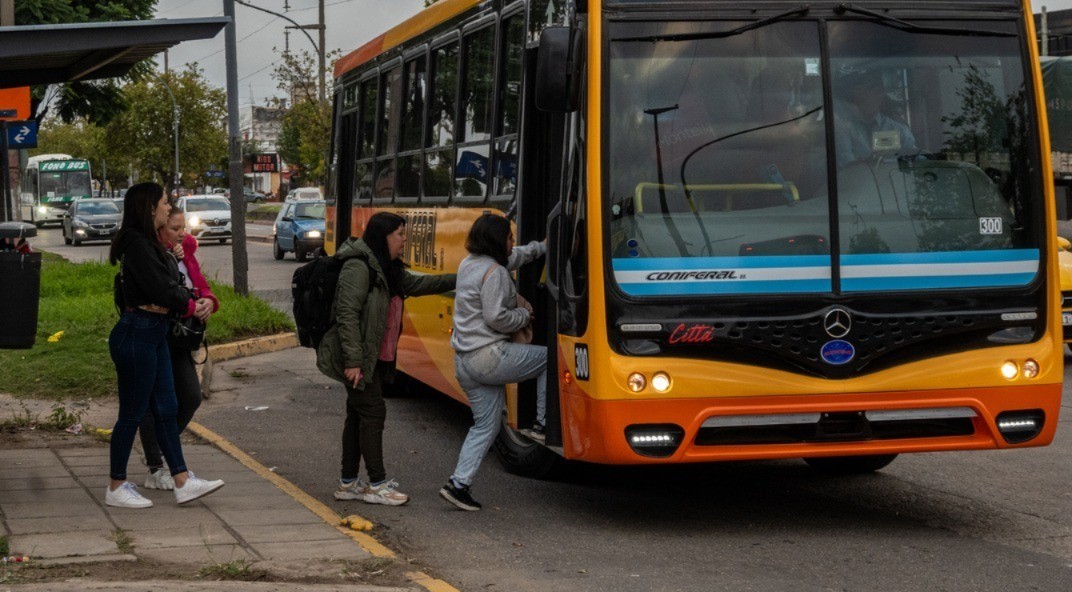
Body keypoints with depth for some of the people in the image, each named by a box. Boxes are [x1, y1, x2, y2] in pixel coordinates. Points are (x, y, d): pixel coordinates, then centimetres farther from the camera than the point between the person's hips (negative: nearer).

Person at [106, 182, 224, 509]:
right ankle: (116, 488, 9)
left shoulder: (150, 243, 14)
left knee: (166, 409, 10)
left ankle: (183, 482, 13)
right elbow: (158, 289, -19)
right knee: (133, 412, -1)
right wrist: (191, 306, -3)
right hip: (136, 334, -10)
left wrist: (194, 300, -5)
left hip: (154, 335, 10)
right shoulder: (137, 244, -16)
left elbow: (170, 285, 14)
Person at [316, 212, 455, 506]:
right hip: (359, 359, -10)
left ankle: (348, 483, 20)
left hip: (375, 358, 10)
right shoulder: (358, 267, -18)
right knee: (373, 413, -6)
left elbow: (415, 284, 26)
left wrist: (456, 280, 20)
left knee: (358, 415, 13)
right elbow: (347, 315, -23)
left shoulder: (388, 269, 14)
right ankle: (377, 484, 0)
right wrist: (353, 360, -26)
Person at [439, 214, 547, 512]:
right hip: (489, 357, -9)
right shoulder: (494, 273, -14)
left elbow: (512, 258, 35)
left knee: (485, 425, 13)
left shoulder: (469, 264, 16)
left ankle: (458, 484, 5)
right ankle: (544, 423, 8)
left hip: (464, 361, 9)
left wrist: (541, 247, 38)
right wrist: (524, 315, -4)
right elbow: (495, 317, -21)